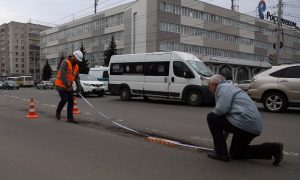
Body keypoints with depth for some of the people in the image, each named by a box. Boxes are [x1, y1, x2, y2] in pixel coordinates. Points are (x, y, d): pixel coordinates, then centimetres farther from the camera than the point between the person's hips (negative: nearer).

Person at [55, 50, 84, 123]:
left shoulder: (76, 66, 10)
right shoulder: (65, 63, -14)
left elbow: (77, 78, 6)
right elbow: (62, 75, -23)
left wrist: (79, 87, -7)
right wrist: (67, 85, -25)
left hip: (69, 86, 8)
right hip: (61, 85, -8)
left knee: (71, 101, 3)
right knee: (64, 99, -14)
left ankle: (70, 118, 9)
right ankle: (58, 112, 13)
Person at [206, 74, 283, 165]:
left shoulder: (222, 87, -3)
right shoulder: (230, 87, 27)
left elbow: (222, 109, -22)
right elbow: (227, 111, 31)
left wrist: (213, 111, 4)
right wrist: (222, 138, 36)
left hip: (244, 123, -10)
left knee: (211, 117, -1)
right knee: (235, 153, 22)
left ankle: (221, 152, 0)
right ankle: (272, 148, 11)